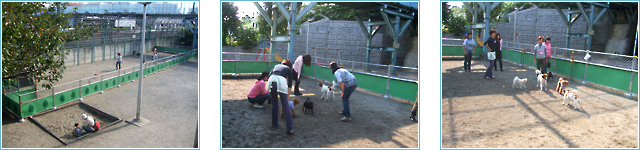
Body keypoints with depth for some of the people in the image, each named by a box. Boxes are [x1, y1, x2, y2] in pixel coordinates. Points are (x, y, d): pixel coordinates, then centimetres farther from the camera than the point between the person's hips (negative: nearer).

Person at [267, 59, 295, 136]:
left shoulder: (276, 66, 34)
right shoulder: (289, 70, 27)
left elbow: (269, 76, 20)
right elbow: (289, 85, 23)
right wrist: (287, 98, 28)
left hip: (271, 81, 3)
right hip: (281, 81, -3)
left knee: (274, 104, 22)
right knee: (285, 106, 0)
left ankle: (274, 124, 31)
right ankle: (290, 129, -4)